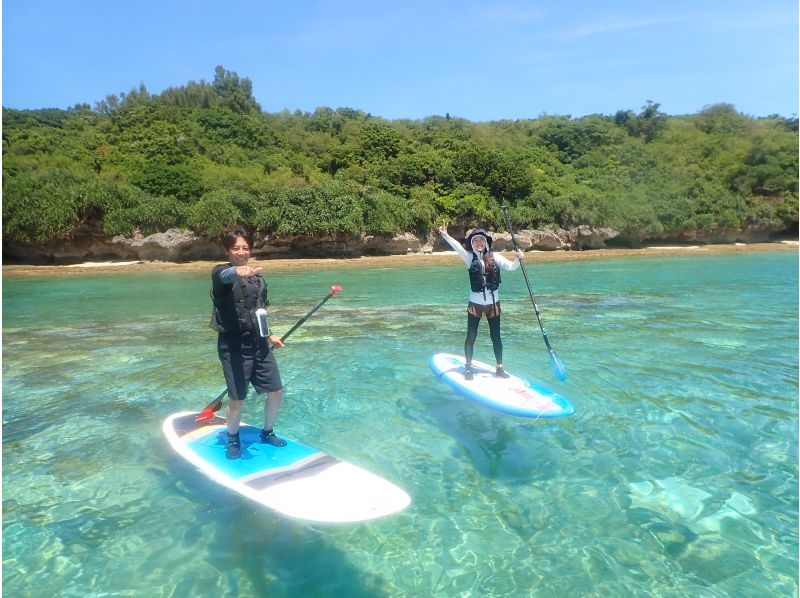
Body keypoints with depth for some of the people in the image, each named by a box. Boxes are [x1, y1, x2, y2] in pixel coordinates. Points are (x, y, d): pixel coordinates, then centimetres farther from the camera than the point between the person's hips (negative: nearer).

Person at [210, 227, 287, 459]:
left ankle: (267, 433, 31)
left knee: (276, 391, 8)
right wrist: (237, 271, -57)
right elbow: (226, 275, -36)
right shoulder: (220, 273, -8)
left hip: (259, 343, 6)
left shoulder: (257, 276, 12)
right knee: (237, 399, -1)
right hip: (233, 346, -6)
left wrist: (269, 335, 23)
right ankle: (233, 440, 27)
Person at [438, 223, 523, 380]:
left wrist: (518, 259, -29)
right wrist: (445, 235, -35)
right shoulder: (470, 257, -4)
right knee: (471, 337, 5)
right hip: (475, 303, -1)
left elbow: (510, 266, -8)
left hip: (493, 303, 1)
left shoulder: (494, 257, 0)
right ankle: (468, 367, 17)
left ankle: (499, 368, 22)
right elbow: (457, 246, -19)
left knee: (496, 336, 10)